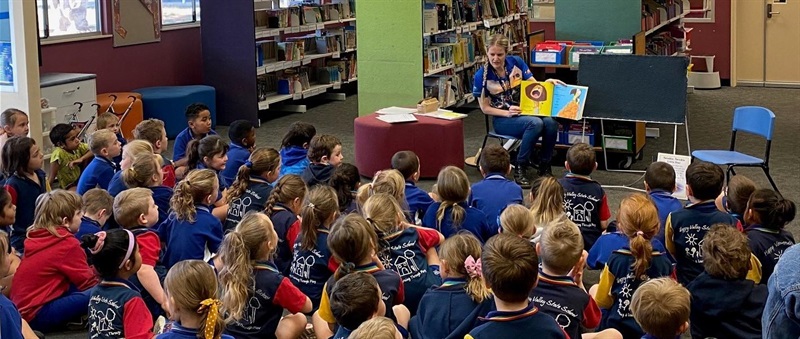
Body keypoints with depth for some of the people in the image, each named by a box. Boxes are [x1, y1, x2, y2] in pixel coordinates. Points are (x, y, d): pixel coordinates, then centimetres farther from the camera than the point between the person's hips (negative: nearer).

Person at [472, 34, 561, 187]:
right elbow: (485, 108, -3)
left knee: (550, 122, -29)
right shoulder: (481, 76, -7)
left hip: (526, 111, 4)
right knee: (535, 123, -34)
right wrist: (507, 113, -19)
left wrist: (547, 82, -18)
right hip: (502, 118, -4)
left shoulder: (516, 62, 0)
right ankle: (520, 168, -19)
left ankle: (545, 166, -10)